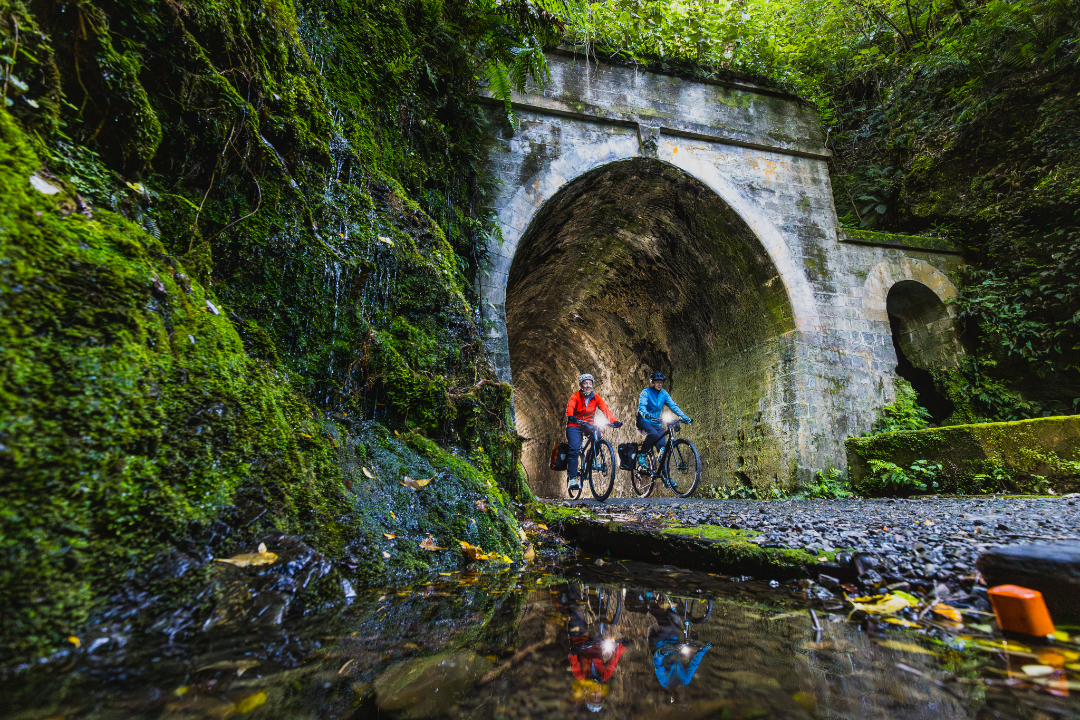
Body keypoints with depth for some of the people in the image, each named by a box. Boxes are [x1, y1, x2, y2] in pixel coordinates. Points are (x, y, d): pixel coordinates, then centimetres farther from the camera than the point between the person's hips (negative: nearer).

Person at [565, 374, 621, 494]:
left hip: (588, 425, 4)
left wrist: (614, 421, -29)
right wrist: (570, 417, -50)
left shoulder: (596, 398, 0)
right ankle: (572, 478, -13)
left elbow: (605, 409, -12)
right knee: (574, 450, -21)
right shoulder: (575, 396, -10)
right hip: (574, 426, -4)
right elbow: (570, 408, -27)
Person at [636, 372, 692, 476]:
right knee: (653, 434, -36)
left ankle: (659, 471, 2)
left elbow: (673, 406, -3)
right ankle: (641, 457, -19)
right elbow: (641, 406, -27)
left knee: (663, 446, -12)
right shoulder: (646, 392, -11)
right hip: (644, 421, -5)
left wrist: (684, 417, -18)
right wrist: (646, 414, -50)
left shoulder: (663, 393, 5)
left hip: (656, 422, 5)